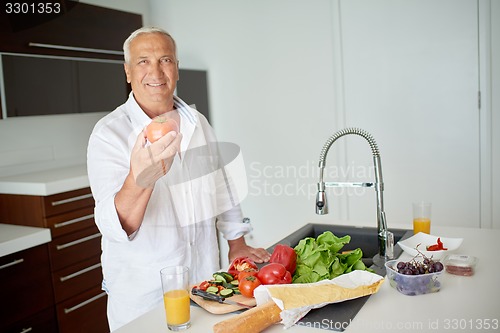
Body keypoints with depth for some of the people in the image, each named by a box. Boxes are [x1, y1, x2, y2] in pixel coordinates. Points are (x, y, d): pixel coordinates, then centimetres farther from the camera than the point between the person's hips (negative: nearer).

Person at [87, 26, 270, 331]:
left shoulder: (199, 123, 2)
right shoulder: (109, 132, -15)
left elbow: (223, 185, 13)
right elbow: (114, 228, -26)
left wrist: (237, 242, 10)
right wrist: (140, 180, -45)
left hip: (205, 275, 5)